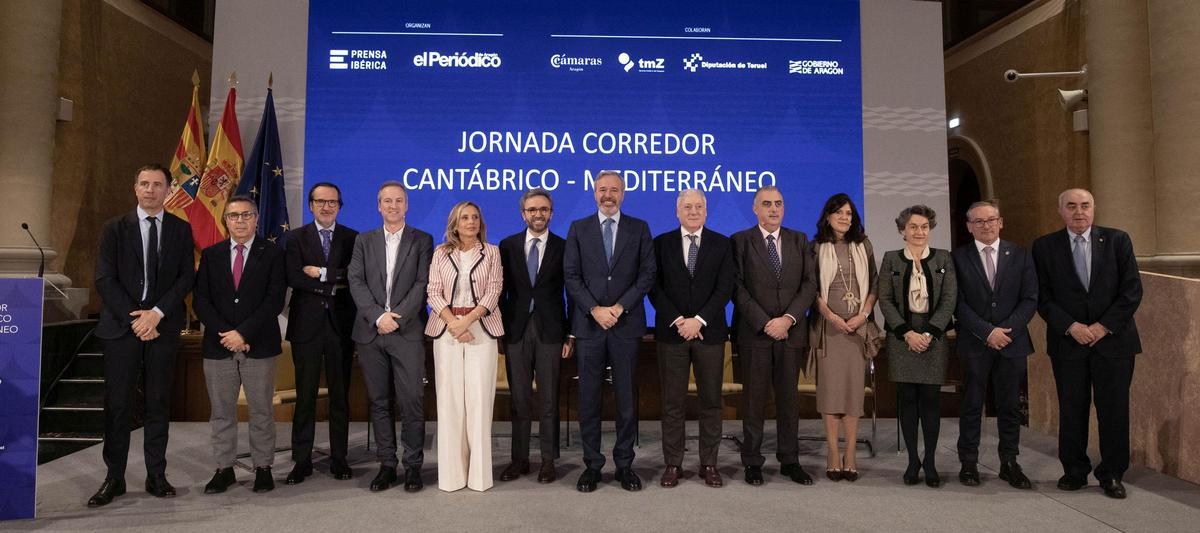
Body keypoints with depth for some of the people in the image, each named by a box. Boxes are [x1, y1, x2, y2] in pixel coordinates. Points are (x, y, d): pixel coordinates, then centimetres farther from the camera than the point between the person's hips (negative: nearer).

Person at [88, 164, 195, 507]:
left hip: (163, 326, 1)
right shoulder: (115, 229, 5)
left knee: (159, 403, 7)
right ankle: (114, 478, 11)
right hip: (121, 326, -1)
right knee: (117, 404, 2)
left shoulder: (181, 230, 7)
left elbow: (186, 278, 0)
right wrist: (134, 318, -11)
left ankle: (156, 476, 14)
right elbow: (105, 279, -2)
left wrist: (157, 313, -12)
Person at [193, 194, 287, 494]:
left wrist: (243, 332, -14)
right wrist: (225, 334, -10)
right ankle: (224, 469, 18)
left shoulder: (272, 254, 1)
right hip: (218, 345, 3)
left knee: (261, 410, 4)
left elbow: (275, 300, -8)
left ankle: (263, 468, 14)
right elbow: (201, 300, 3)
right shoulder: (210, 255, 10)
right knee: (221, 412, 8)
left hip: (259, 345, -2)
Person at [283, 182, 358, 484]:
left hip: (341, 323, 0)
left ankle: (339, 458, 17)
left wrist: (321, 273, -12)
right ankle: (302, 461, 15)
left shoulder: (351, 238, 6)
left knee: (340, 394, 7)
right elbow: (293, 278, -8)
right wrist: (334, 284, -11)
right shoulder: (296, 239, 6)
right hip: (307, 324, 0)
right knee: (305, 395, 5)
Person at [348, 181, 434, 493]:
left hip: (407, 332, -2)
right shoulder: (364, 241, 13)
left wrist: (398, 316, -13)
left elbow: (422, 284, -3)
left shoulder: (422, 241, 6)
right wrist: (378, 316, -12)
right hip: (371, 333, 3)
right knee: (379, 402, 8)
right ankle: (386, 464, 17)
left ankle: (413, 465, 8)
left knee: (411, 401, -4)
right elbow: (356, 282, 2)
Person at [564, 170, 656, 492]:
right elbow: (571, 276, 1)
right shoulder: (578, 229, 7)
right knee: (588, 398, 4)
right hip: (589, 324, 0)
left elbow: (647, 275, 1)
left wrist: (620, 307, -10)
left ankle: (624, 464, 17)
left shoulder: (639, 229, 7)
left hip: (626, 324, 0)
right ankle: (592, 464, 14)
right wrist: (595, 309, -10)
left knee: (626, 398, 5)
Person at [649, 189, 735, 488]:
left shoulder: (721, 244, 6)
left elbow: (725, 288, -2)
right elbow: (655, 287, 0)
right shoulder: (662, 243, 6)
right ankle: (673, 464, 12)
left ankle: (709, 464, 16)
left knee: (711, 401, 5)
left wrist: (699, 320, -13)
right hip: (672, 332, 0)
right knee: (673, 403, 4)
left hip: (710, 332, 1)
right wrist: (677, 320, -11)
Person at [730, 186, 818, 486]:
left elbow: (810, 284, 3)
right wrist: (764, 323, -13)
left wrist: (788, 319, -10)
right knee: (755, 399, 3)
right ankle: (752, 462, 13)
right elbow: (737, 288, -6)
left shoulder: (799, 240, 10)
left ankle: (789, 460, 19)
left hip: (791, 331, 3)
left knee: (789, 398, 8)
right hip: (754, 332, -3)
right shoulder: (740, 241, 1)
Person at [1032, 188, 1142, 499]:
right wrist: (1071, 327, -12)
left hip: (1113, 339, 0)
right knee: (1072, 410, 6)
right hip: (1067, 342, 0)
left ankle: (1111, 474, 19)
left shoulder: (1117, 240, 3)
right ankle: (1074, 471, 20)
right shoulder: (1045, 246, 2)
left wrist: (1103, 326, -9)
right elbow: (1042, 297, -1)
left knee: (1114, 410, 5)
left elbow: (1132, 290, -1)